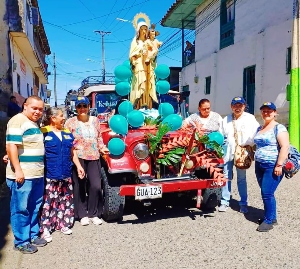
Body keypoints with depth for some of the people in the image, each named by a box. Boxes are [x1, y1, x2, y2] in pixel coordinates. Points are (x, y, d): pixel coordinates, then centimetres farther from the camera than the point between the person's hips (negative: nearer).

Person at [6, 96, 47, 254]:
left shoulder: (34, 123, 17)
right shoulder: (18, 121, -12)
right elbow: (11, 146, -20)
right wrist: (18, 170, -24)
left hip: (37, 174, 9)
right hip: (23, 175, -9)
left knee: (35, 208, 16)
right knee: (21, 209, 1)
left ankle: (33, 235, 28)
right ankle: (21, 242, 12)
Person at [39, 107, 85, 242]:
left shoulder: (67, 133, 13)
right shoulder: (43, 132, -5)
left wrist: (78, 166, 14)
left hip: (66, 174, 6)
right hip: (49, 175, -6)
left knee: (65, 200, 12)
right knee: (48, 201, -2)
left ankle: (63, 224, 26)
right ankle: (45, 228, 9)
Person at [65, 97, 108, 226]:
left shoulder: (95, 120, 14)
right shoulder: (71, 122, 3)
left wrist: (102, 147, 9)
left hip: (93, 157, 3)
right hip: (78, 157, -2)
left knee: (96, 186, -2)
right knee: (80, 187, 4)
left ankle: (94, 214, 15)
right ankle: (82, 215, 18)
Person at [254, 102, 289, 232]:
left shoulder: (279, 128, -8)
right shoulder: (260, 128, 15)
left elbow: (285, 146, -16)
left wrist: (279, 165, -20)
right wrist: (256, 159, 18)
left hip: (272, 166, -7)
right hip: (259, 165, 7)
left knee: (267, 193, -8)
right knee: (265, 193, 11)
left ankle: (269, 220, 5)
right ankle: (272, 217, 24)